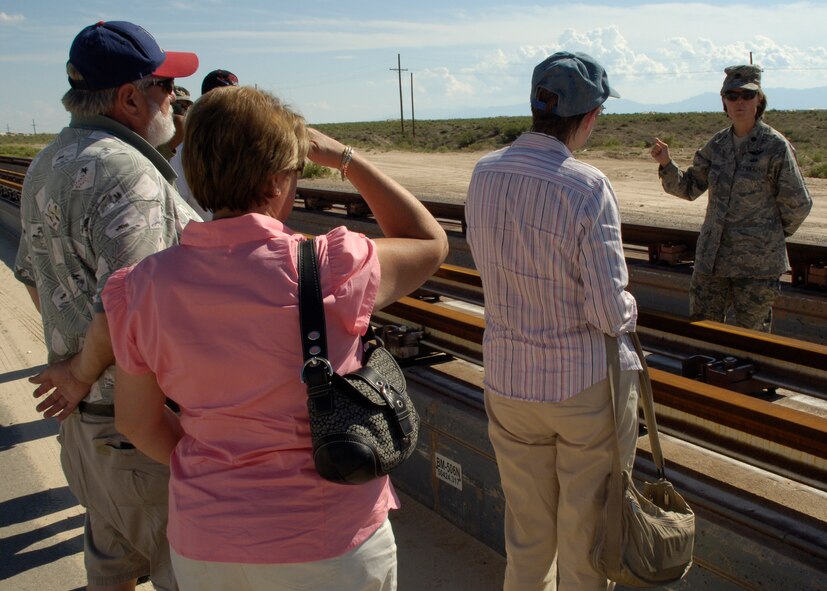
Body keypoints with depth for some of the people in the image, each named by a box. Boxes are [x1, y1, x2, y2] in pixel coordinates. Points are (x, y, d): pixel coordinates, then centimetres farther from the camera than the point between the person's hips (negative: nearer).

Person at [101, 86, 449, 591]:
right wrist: (345, 158, -1)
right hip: (329, 545, -3)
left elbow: (138, 422, 1)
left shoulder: (144, 286, -10)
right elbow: (430, 243, -3)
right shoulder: (329, 269, -22)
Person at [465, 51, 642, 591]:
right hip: (588, 384, -4)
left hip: (508, 380, 5)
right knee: (586, 531, 16)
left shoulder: (483, 174, -4)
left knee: (526, 531, 22)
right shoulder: (588, 187, -21)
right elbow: (610, 312, -18)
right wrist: (629, 310, 3)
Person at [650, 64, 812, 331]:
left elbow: (798, 206, -3)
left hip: (757, 262, -5)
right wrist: (666, 164, -9)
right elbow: (688, 188, 7)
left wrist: (772, 236, 8)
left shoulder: (776, 146, -9)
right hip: (711, 256, 5)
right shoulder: (717, 144, 6)